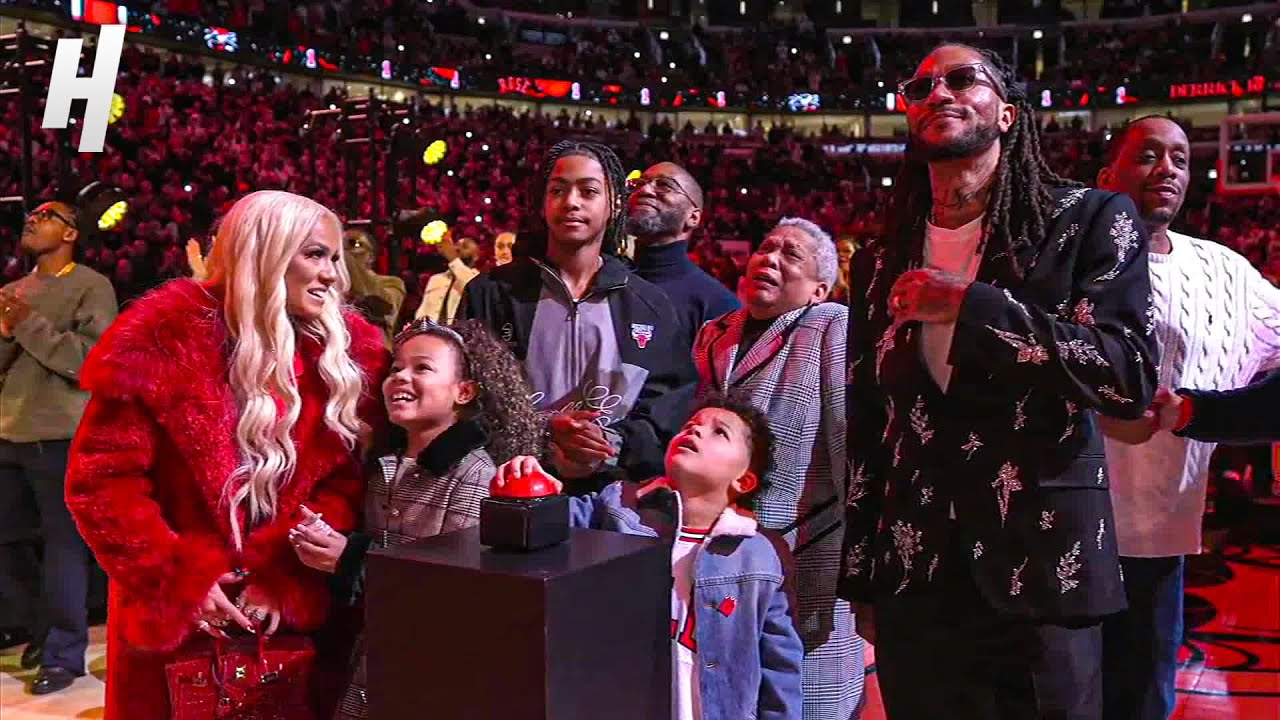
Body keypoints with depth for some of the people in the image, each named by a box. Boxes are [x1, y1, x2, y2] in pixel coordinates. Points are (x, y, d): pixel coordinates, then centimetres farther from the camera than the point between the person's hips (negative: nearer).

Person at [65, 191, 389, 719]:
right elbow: (101, 478, -11)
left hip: (288, 608, 3)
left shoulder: (347, 350, -1)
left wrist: (285, 578, -15)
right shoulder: (166, 337, -11)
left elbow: (345, 478, -4)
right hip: (171, 611, -2)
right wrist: (180, 582, -15)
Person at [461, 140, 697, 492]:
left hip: (614, 491, 1)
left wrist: (614, 442, -12)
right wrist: (541, 431, -10)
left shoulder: (652, 307, 12)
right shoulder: (490, 294, 10)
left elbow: (670, 406, 7)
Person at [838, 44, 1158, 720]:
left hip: (1041, 569, -3)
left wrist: (971, 305, -18)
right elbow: (863, 428, 12)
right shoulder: (879, 261, 10)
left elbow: (1130, 377, -14)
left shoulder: (1089, 221, -2)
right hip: (912, 576, 4)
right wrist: (858, 576, 12)